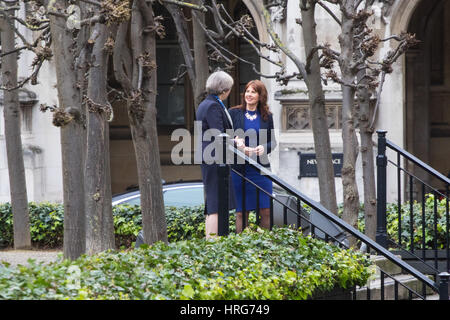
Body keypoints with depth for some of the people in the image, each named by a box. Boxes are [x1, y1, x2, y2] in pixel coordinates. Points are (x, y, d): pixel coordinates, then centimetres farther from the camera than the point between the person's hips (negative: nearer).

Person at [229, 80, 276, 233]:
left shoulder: (266, 116, 9)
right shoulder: (234, 113, 3)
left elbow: (273, 141, 13)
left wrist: (264, 148, -9)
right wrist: (241, 148, -14)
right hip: (239, 167, -2)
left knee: (265, 210, 0)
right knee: (242, 210, 0)